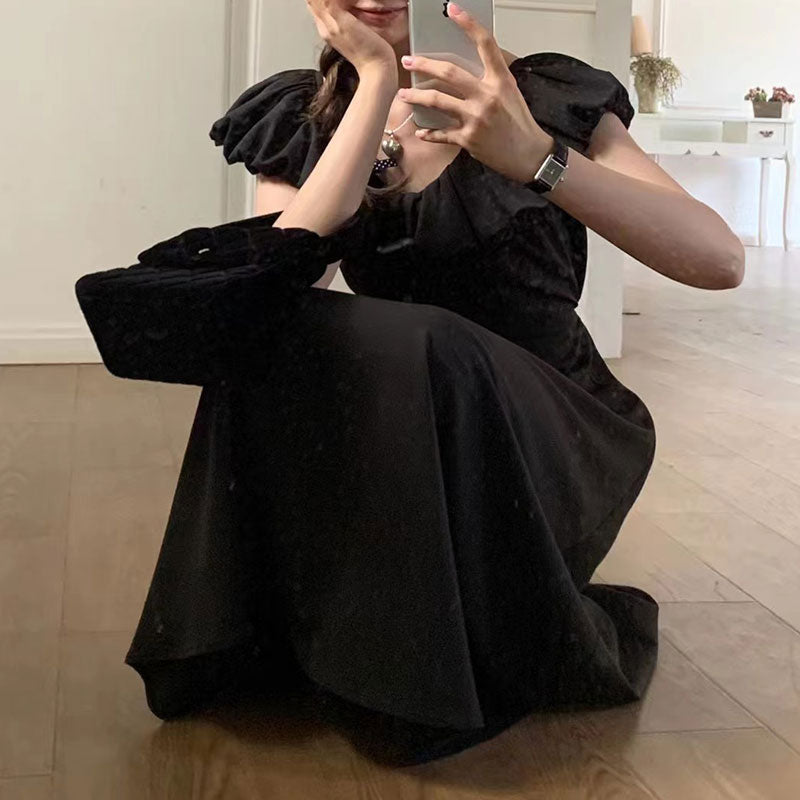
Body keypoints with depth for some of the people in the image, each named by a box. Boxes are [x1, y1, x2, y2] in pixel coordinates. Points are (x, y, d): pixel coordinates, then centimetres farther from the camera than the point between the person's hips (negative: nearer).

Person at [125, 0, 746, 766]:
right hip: (395, 424, 2)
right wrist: (378, 79, -20)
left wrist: (533, 155, -33)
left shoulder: (545, 97, -7)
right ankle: (267, 635, -9)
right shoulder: (297, 119, 3)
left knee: (422, 353, -34)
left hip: (551, 431, -2)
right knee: (268, 343, -27)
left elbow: (721, 260, -19)